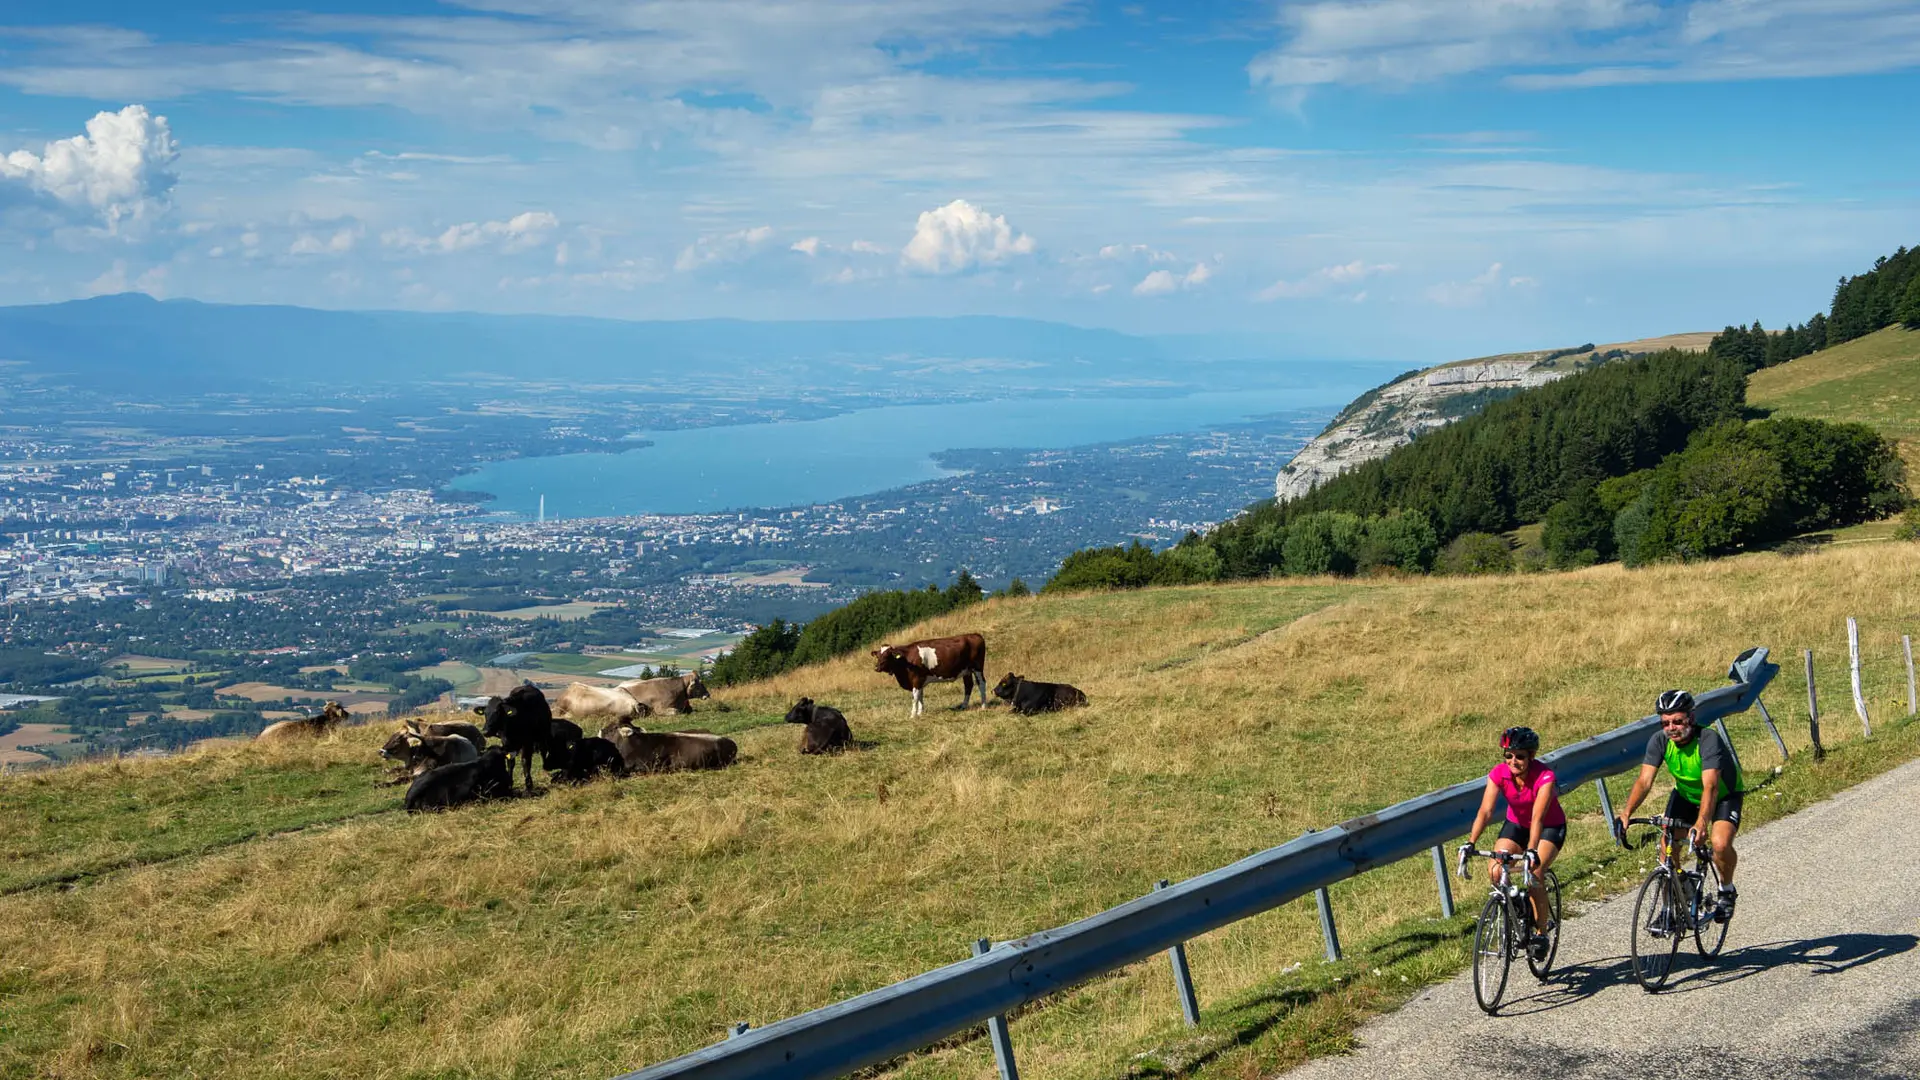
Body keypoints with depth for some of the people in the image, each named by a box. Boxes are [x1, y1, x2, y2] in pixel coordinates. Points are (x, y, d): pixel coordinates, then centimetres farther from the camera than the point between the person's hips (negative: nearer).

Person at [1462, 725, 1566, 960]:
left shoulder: (1544, 776, -29)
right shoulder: (1499, 774, -20)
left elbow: (1537, 817, -39)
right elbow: (1485, 811, -28)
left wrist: (1532, 850, -52)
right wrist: (1470, 843, -41)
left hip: (1550, 827, -4)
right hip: (1516, 824, 4)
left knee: (1533, 875, -26)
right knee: (1495, 871, -21)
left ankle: (1541, 933, -7)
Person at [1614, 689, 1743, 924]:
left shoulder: (1708, 740, -35)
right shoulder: (1659, 741, -21)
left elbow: (1710, 786, -46)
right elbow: (1644, 780, -28)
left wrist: (1701, 823, -61)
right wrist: (1626, 813, -45)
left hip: (1725, 794, -4)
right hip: (1686, 794, 4)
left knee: (1720, 844, -28)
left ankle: (1727, 890, 3)